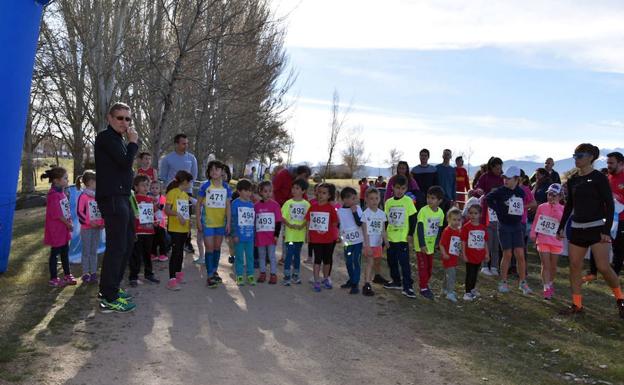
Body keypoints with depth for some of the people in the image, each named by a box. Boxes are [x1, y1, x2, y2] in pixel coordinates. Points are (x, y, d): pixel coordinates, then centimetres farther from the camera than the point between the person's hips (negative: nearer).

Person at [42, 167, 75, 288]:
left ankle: (67, 275, 29)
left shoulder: (61, 192, 7)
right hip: (56, 229, -9)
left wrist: (69, 223, 5)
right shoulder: (53, 195, -21)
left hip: (64, 228, 9)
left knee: (65, 252, 17)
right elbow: (57, 214, -21)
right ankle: (53, 279, 14)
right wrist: (68, 224, -12)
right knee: (55, 253, 3)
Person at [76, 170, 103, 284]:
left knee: (94, 251, 11)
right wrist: (89, 222, -20)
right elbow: (79, 212, -13)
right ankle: (85, 274, 9)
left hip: (97, 228, 6)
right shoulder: (83, 196, -9)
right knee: (86, 252, 2)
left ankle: (93, 273, 17)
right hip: (86, 228, -6)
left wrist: (103, 222, 2)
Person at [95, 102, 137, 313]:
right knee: (117, 246, -10)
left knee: (128, 242, 16)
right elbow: (126, 163, -18)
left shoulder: (118, 139, 20)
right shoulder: (106, 137, -9)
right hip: (112, 198, -11)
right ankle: (109, 299, -5)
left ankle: (111, 288, 27)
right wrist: (133, 143, -7)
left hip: (121, 197, 11)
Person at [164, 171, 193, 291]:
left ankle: (178, 274, 33)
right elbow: (167, 210, -18)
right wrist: (178, 214, -31)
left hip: (184, 228, 8)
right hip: (174, 228, -8)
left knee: (180, 251, 18)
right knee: (175, 252, -10)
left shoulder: (185, 195, 16)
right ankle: (172, 280, -9)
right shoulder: (172, 192, -10)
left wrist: (189, 220, 7)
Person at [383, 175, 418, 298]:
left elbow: (413, 219, -5)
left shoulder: (408, 201, -7)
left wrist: (410, 234, -8)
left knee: (404, 262, -6)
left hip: (403, 238, -5)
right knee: (391, 261, 15)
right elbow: (385, 219, 11)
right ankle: (396, 281, 31)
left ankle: (407, 287, 0)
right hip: (390, 237, 5)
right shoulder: (388, 202, 5)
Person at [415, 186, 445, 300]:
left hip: (431, 244, 5)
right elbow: (420, 228, -20)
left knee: (429, 267, 14)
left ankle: (425, 284, 30)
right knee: (423, 267, -3)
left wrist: (436, 243, 10)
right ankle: (423, 288, 7)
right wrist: (422, 244, -23)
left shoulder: (440, 212, -2)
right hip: (421, 244, -5)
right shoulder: (423, 211, -18)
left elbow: (439, 229, 9)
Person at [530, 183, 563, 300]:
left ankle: (550, 283, 34)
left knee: (553, 266, 12)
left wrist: (555, 207, -20)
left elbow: (562, 220, -20)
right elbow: (536, 221, 8)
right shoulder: (541, 207, 3)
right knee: (545, 265, -5)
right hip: (542, 240, 0)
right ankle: (547, 288, -4)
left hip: (556, 241, 0)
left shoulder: (561, 209, -1)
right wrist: (533, 234, 3)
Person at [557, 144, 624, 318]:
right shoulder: (572, 180, 10)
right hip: (577, 228, 6)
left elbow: (609, 205, -9)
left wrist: (607, 230, -16)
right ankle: (577, 305, 11)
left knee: (603, 267, -11)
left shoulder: (599, 178, -7)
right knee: (574, 267, 2)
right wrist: (561, 227, 16)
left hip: (597, 228, -6)